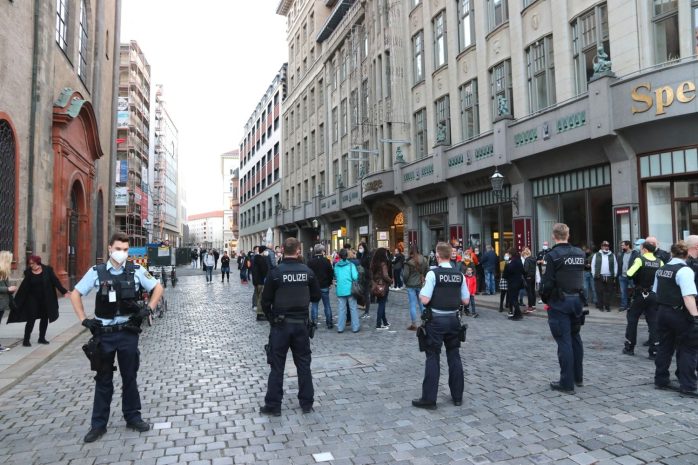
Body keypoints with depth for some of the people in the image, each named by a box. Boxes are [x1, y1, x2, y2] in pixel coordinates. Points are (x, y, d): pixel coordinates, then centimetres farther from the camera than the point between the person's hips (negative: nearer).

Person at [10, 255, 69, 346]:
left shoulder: (47, 270, -6)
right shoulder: (28, 273, -5)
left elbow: (55, 281, -3)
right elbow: (23, 288, -2)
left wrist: (63, 291, -5)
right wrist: (17, 301, -3)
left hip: (46, 299, 2)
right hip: (33, 300, -1)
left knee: (45, 318, 9)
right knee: (31, 319, -4)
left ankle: (42, 338, 22)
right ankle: (26, 340, 5)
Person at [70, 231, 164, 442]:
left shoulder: (136, 271, -3)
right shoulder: (96, 272, -3)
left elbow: (158, 288, 7)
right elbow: (75, 294, 6)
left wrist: (148, 309, -3)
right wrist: (84, 320, -1)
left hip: (128, 332, 0)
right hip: (104, 333, 0)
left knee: (130, 377, 11)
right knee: (103, 379, 10)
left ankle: (133, 417, 25)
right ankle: (98, 423, 22)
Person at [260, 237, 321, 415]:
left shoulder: (275, 272, -12)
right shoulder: (308, 272, -5)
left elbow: (265, 301, -8)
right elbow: (316, 296, 3)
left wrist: (271, 318, 8)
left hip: (281, 324, -2)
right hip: (301, 324, 2)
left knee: (277, 366, 8)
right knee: (303, 364, 13)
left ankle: (273, 405, 15)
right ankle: (307, 403, 21)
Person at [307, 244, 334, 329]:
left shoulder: (310, 261, -5)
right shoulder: (326, 261, -7)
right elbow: (331, 273, -3)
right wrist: (330, 283, 10)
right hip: (324, 286, 0)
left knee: (314, 305, 7)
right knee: (327, 305, 8)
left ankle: (314, 323, 5)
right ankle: (329, 323, 12)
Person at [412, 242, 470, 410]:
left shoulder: (433, 273, -13)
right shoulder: (459, 275, 2)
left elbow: (425, 300, -18)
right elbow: (466, 301, 7)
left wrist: (420, 292, 2)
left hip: (436, 320, -4)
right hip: (453, 319, 5)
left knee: (432, 358, 2)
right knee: (454, 356, 14)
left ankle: (429, 399, 8)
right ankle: (457, 396, 23)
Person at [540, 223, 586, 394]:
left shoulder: (553, 255, -14)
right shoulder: (579, 253, 5)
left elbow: (548, 282, -14)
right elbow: (581, 276, 9)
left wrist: (544, 297, 0)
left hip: (559, 302, -6)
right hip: (576, 299, 6)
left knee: (564, 341, -3)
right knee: (575, 338, 17)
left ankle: (567, 383, 2)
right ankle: (578, 377, 28)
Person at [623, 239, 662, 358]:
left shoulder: (640, 260, -12)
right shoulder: (660, 262, 0)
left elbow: (629, 274, -20)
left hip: (640, 294, -3)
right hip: (654, 295, 3)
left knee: (632, 320, 10)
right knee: (654, 322, 6)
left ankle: (629, 348, 16)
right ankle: (654, 351, 3)